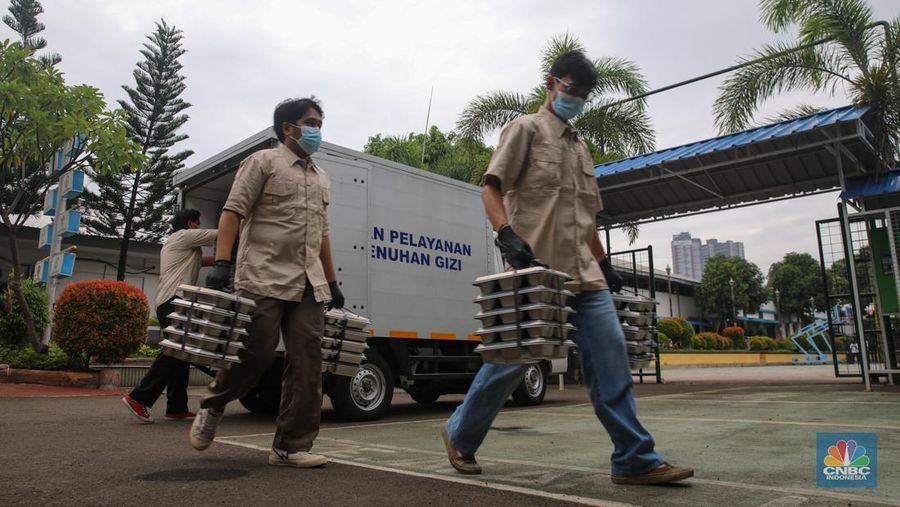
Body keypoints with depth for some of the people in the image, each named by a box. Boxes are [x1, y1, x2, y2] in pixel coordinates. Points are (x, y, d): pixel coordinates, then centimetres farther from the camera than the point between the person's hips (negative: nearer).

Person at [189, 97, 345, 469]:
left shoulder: (322, 179, 23)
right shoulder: (263, 162, 4)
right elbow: (233, 211, -5)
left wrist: (332, 283, 19)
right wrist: (221, 262, -18)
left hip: (309, 285, 6)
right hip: (264, 278, -6)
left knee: (307, 363, -2)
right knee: (255, 354, -4)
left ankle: (291, 446, 5)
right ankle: (212, 407, 25)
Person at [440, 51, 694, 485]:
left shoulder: (580, 147, 25)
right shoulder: (526, 128, 2)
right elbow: (491, 186, -9)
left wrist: (604, 263, 22)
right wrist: (507, 234, -25)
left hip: (583, 274, 7)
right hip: (536, 270, -7)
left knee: (610, 355, -2)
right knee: (513, 358, -1)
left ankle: (635, 459, 5)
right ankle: (459, 434, 20)